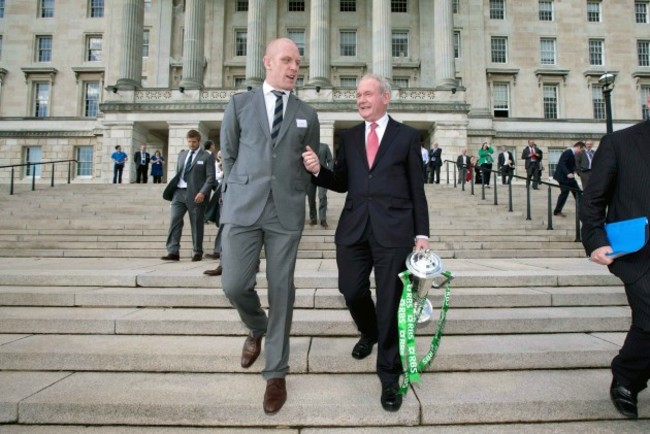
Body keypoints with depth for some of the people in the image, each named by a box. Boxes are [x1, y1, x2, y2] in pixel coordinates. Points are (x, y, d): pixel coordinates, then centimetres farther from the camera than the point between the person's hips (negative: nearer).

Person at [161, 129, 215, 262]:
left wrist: (203, 192, -19)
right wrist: (172, 189, 10)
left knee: (196, 225, 2)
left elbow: (211, 177, -7)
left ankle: (197, 252, 13)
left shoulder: (207, 156, 0)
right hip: (179, 192, 5)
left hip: (195, 194, -5)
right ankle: (173, 252, -4)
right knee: (174, 221, -4)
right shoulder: (182, 154, 17)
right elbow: (178, 174, 20)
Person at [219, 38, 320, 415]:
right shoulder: (240, 103, 9)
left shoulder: (307, 114, 12)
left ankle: (276, 373, 17)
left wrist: (294, 197, 10)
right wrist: (241, 192, 9)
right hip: (244, 208, 0)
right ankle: (257, 329, 32)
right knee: (235, 285, -4)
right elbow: (229, 155, 12)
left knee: (282, 290, 2)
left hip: (287, 212, 0)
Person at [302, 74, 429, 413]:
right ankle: (369, 332, 44)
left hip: (393, 229, -3)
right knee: (351, 290, 8)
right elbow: (341, 183, 14)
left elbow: (417, 189, 4)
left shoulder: (407, 136, 6)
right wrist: (318, 170, -6)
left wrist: (421, 233, -2)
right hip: (354, 228, 3)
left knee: (390, 303, 2)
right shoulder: (349, 137, 15)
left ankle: (389, 378, 19)